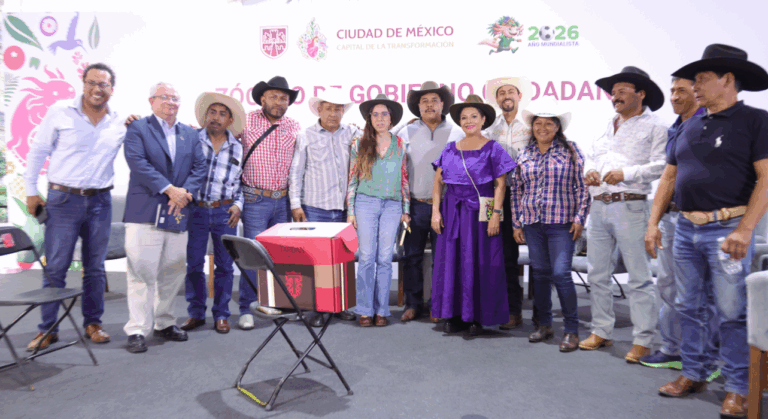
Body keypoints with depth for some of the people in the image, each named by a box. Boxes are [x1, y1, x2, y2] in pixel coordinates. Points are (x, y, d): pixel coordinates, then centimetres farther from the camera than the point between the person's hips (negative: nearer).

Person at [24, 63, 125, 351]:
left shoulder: (119, 123, 5)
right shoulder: (60, 113, -2)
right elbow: (38, 151, 4)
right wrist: (31, 191, 2)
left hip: (100, 201, 2)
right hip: (63, 199, -2)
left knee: (95, 268, 9)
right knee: (55, 267, 0)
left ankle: (93, 323, 22)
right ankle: (47, 329, 13)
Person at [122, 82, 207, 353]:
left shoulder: (190, 134, 17)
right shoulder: (137, 128, 3)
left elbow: (200, 167, 8)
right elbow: (137, 162, -11)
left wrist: (185, 191, -10)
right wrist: (169, 189, -17)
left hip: (178, 212, 5)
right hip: (144, 213, -5)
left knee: (173, 273, 11)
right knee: (142, 273, -5)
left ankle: (165, 323, 25)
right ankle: (137, 330, 3)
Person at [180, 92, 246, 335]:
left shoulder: (237, 148, 8)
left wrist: (238, 205, 0)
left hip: (225, 212, 1)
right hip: (196, 209, -1)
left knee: (225, 265, 5)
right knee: (193, 264, 5)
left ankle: (221, 315, 18)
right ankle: (196, 313, 19)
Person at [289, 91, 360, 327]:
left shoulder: (353, 134, 10)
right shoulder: (306, 136, 5)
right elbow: (296, 172, 4)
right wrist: (295, 204, -2)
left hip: (344, 209, 2)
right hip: (315, 209, -2)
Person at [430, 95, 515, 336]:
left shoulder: (492, 149, 0)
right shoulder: (450, 149, 10)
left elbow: (500, 184, -6)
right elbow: (438, 182, 8)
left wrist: (495, 214, -15)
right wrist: (436, 211, -1)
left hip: (480, 212, -3)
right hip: (452, 212, 4)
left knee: (478, 262, 0)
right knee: (451, 261, 5)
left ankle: (476, 318, 11)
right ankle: (455, 316, 15)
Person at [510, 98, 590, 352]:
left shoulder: (570, 151, 1)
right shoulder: (524, 155, 10)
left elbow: (582, 188, -1)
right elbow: (516, 190, 13)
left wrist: (579, 219, -7)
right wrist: (516, 223, 9)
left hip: (561, 223, -3)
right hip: (532, 225, 4)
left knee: (561, 274, -9)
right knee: (540, 274, 10)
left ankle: (572, 330, 4)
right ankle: (545, 325, 23)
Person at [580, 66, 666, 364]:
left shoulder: (653, 126, 0)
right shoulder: (607, 126, 21)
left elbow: (660, 166, -10)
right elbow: (591, 155, 23)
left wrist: (626, 173, -21)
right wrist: (589, 171, 1)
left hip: (629, 207, -7)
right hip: (598, 207, 7)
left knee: (639, 277, -4)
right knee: (597, 274, 11)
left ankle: (643, 340, 5)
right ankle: (601, 331, 23)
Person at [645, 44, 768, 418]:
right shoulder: (691, 127, 15)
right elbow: (669, 178, 16)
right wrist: (653, 223, 8)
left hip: (727, 229, -6)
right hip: (686, 229, 6)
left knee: (732, 313, -1)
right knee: (689, 307, 12)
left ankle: (737, 389, 12)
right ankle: (693, 374, 25)